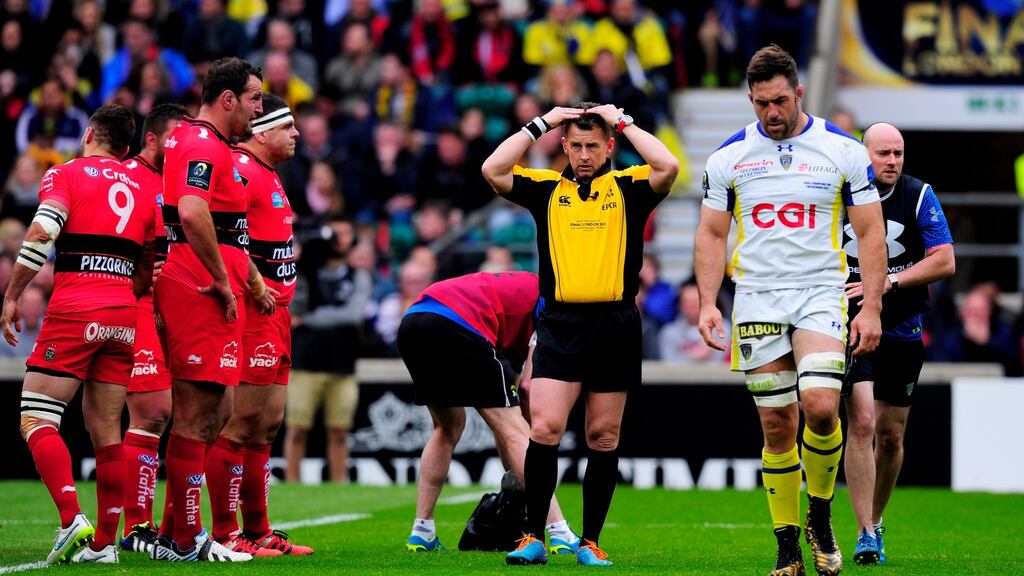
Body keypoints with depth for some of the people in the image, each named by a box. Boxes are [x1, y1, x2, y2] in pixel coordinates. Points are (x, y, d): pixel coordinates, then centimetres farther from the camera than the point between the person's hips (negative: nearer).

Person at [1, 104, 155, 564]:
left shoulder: (66, 174, 3)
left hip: (73, 311, -5)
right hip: (123, 317, 5)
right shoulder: (140, 190, 19)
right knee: (105, 430, 10)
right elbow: (147, 274, 22)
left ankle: (72, 519, -22)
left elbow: (41, 232, -14)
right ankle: (104, 542, 7)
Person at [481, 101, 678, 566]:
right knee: (544, 427, -11)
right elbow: (493, 170, -4)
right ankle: (534, 538, -7)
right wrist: (541, 123, 0)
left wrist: (622, 123, -2)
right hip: (560, 323, 0)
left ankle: (589, 542, 13)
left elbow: (668, 167, -12)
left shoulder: (627, 188, 7)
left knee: (603, 437, 5)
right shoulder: (545, 188, 10)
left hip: (616, 326, 0)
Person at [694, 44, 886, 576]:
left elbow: (870, 232, 2)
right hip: (756, 301, 2)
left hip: (820, 293, -2)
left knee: (820, 407, -21)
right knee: (777, 426, 1)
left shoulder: (843, 151, -1)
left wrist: (871, 308, -5)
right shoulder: (729, 157, 4)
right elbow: (711, 234, 9)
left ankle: (820, 518, 2)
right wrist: (708, 304, -2)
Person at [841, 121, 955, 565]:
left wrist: (888, 282, -17)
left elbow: (945, 262, -8)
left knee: (891, 436, 9)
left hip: (903, 332, 2)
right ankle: (866, 534, -13)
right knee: (862, 424, -16)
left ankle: (875, 521, 31)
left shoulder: (919, 197, -4)